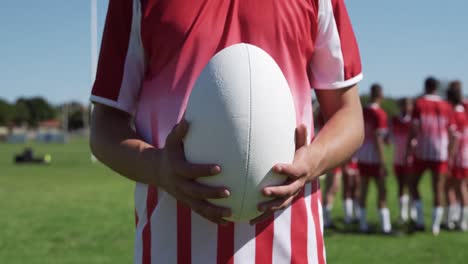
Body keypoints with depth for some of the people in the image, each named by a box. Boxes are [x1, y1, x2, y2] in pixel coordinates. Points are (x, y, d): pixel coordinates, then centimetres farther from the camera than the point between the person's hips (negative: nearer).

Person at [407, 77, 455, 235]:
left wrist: (408, 150, -5)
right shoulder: (446, 107, 5)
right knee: (438, 188, 6)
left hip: (422, 152, -2)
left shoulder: (419, 103, -2)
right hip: (441, 153, 2)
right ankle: (436, 226, 6)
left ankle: (420, 220, 5)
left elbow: (414, 129, -9)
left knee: (413, 183, 14)